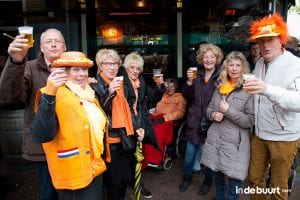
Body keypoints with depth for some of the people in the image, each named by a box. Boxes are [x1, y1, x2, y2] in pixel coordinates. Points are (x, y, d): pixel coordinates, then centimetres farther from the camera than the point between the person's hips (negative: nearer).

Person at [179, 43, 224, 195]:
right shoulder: (197, 75, 5)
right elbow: (187, 97, 4)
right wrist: (189, 81, -11)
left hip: (211, 124, -3)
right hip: (194, 122, 3)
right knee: (189, 154, 13)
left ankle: (208, 181, 39)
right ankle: (187, 177, 39)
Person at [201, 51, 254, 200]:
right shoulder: (220, 87, 9)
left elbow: (251, 121, -14)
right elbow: (209, 108, 17)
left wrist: (228, 110, -19)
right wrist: (213, 114, -5)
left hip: (235, 145, -5)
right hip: (215, 141, 6)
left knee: (233, 187, 7)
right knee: (217, 177, 23)